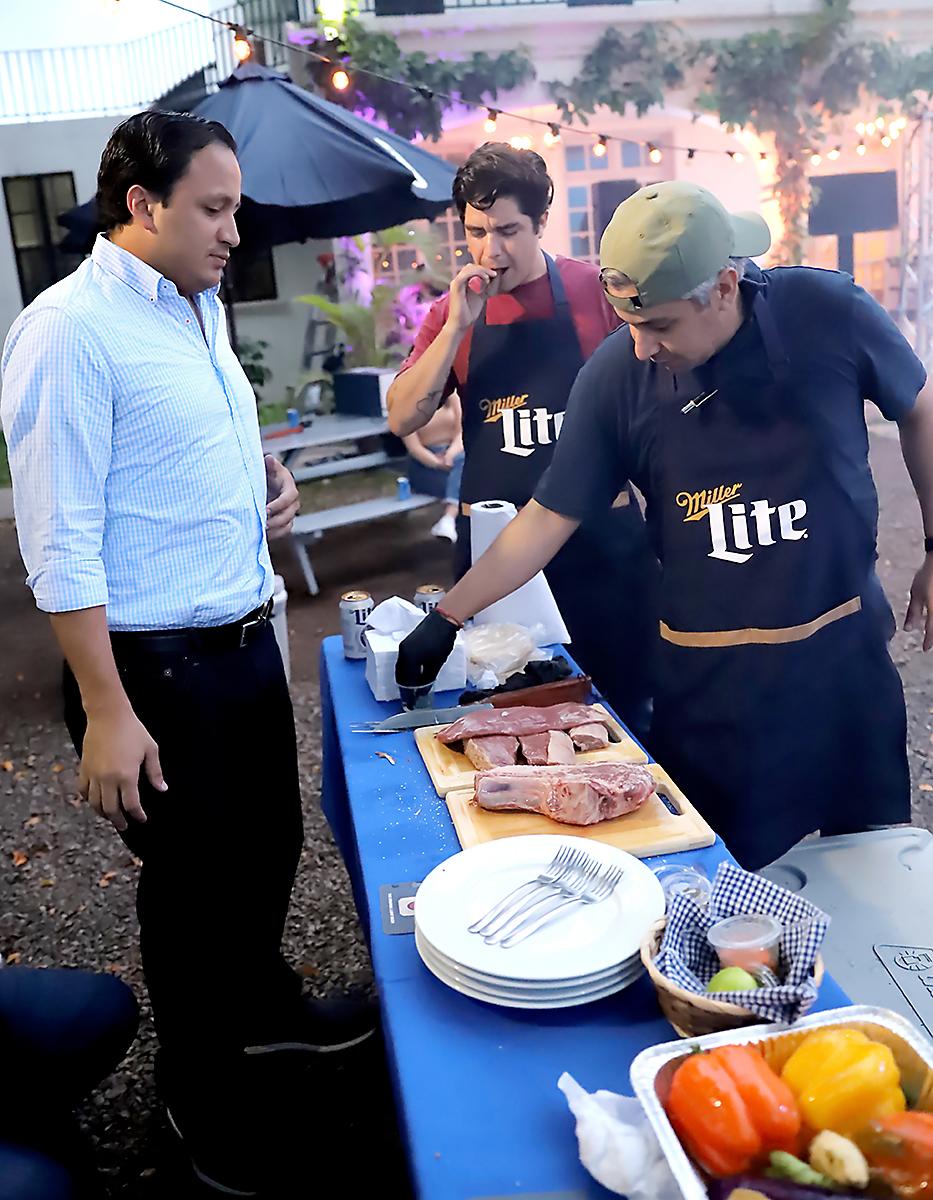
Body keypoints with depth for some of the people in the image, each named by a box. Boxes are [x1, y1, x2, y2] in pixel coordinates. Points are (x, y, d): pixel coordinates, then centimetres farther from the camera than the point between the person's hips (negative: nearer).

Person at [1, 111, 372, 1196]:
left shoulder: (200, 308, 9)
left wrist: (265, 474, 3)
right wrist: (107, 712, -20)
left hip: (248, 639, 8)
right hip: (156, 668, -8)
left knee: (271, 845, 23)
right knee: (192, 884, 11)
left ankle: (260, 1004, 51)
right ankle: (203, 1088, 37)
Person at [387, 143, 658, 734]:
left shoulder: (596, 290, -3)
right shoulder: (452, 312, 5)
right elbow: (403, 419, -2)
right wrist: (457, 326, -12)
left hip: (600, 536, -2)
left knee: (623, 705, 10)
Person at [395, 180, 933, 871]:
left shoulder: (827, 314, -14)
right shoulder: (616, 375, -13)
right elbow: (550, 518, -5)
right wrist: (446, 619, -3)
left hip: (844, 653, 1)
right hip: (708, 678, -1)